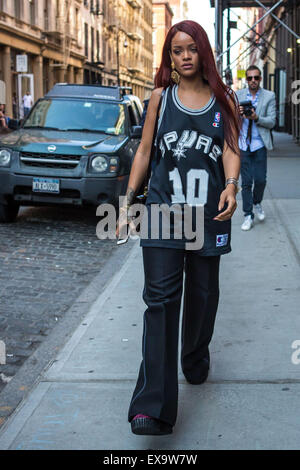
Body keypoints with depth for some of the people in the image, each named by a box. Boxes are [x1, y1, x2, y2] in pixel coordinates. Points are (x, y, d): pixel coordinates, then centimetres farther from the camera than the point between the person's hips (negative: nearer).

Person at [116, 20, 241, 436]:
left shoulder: (224, 100, 7)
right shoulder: (161, 97, 7)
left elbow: (231, 149, 1)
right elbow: (144, 150, 10)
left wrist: (231, 185, -19)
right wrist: (127, 202, 5)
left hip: (209, 211, 1)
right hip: (163, 207, -1)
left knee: (202, 295, 12)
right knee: (161, 299, -10)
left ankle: (196, 363, 40)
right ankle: (154, 408, -14)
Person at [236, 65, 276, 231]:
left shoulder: (269, 96, 1)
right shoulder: (238, 95, 6)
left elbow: (271, 122, -4)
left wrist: (256, 118, -20)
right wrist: (237, 113, -15)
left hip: (260, 144, -1)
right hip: (243, 144, 1)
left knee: (260, 179, -3)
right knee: (246, 182, 3)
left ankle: (257, 203, 27)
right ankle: (248, 215, 11)